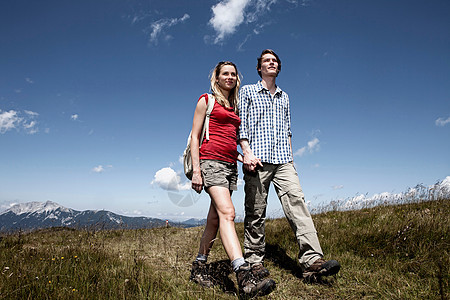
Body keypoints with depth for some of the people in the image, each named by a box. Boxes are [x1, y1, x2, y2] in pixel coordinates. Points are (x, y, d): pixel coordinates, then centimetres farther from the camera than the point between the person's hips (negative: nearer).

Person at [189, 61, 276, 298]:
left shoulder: (234, 107, 23)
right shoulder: (206, 100, 6)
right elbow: (195, 137, -1)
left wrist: (243, 158, 8)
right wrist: (196, 170, -12)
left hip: (230, 165, 7)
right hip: (211, 161, -7)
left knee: (215, 218, 6)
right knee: (227, 212, -23)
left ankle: (198, 268, 19)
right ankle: (245, 278, -32)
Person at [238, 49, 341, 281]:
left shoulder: (284, 97, 25)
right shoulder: (247, 91, 12)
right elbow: (241, 125, 2)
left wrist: (290, 157, 14)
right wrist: (247, 152, -12)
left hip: (282, 160, 3)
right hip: (257, 160, -3)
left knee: (296, 201, -13)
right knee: (256, 211, -1)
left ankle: (312, 261, -17)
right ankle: (254, 260, 10)